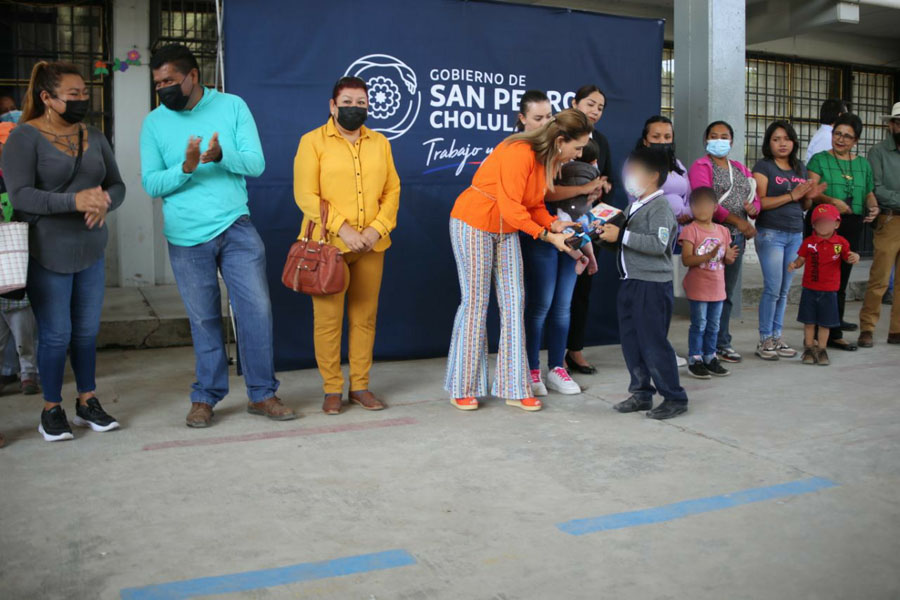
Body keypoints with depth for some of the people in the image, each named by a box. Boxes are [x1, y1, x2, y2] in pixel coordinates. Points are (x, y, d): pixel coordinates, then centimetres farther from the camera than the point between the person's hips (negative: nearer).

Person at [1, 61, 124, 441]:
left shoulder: (94, 138, 10)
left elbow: (117, 185, 10)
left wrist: (104, 203, -13)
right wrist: (75, 201, -26)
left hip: (91, 251, 5)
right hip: (47, 254, -5)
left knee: (87, 332, 11)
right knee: (56, 335, 1)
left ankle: (88, 403, 25)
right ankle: (51, 410, 18)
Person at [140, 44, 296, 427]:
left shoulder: (232, 106, 1)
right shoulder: (155, 123, 3)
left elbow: (256, 163, -5)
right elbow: (150, 184, -2)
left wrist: (221, 156, -25)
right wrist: (186, 168, -20)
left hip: (235, 227, 0)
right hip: (187, 237, 0)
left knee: (257, 309, -2)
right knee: (204, 320, 7)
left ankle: (262, 394, 12)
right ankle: (205, 397, 22)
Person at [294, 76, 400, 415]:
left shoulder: (379, 143, 13)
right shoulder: (313, 142, 1)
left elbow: (392, 190, 10)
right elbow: (305, 195, -7)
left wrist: (378, 228, -6)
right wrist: (342, 229, -15)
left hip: (371, 246, 4)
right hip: (328, 244, -4)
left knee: (365, 317, 7)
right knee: (328, 318, -1)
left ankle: (360, 386, 17)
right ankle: (332, 390, 10)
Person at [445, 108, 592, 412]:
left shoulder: (549, 160, 3)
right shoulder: (520, 153, -26)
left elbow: (535, 204, 7)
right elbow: (511, 208, -27)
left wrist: (553, 224, -10)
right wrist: (547, 236, -25)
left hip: (506, 231, 8)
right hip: (473, 224, -8)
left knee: (514, 303, 2)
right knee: (475, 302, -4)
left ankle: (514, 388, 7)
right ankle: (462, 389, 9)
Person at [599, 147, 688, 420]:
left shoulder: (660, 207, -11)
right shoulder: (634, 206, 17)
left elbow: (658, 244, -24)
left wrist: (621, 235, -23)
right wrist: (609, 232, 9)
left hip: (653, 286, -9)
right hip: (630, 283, 9)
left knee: (653, 343, -5)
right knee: (631, 341, 11)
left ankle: (674, 397, 6)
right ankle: (642, 393, 22)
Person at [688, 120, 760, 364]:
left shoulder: (741, 170, 21)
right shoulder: (701, 167, -2)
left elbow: (756, 199, 20)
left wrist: (753, 208, -6)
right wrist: (738, 222, -20)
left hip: (737, 238, 7)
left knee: (728, 292, 10)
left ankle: (722, 343, 18)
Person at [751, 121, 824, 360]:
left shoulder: (800, 168, 15)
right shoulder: (763, 167, -3)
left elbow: (804, 206, 20)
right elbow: (759, 202, -14)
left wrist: (810, 196, -1)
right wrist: (792, 196, -17)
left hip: (795, 234, 6)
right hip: (770, 233, -6)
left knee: (784, 290, 8)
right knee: (773, 288, -6)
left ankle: (777, 337, 16)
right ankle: (765, 340, 4)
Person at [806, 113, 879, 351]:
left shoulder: (863, 164, 16)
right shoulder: (820, 160, 1)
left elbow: (869, 192, 21)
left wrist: (873, 207, 0)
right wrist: (831, 201, -27)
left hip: (853, 225, 5)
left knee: (842, 278, 11)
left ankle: (834, 322, 22)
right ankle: (832, 333, -1)